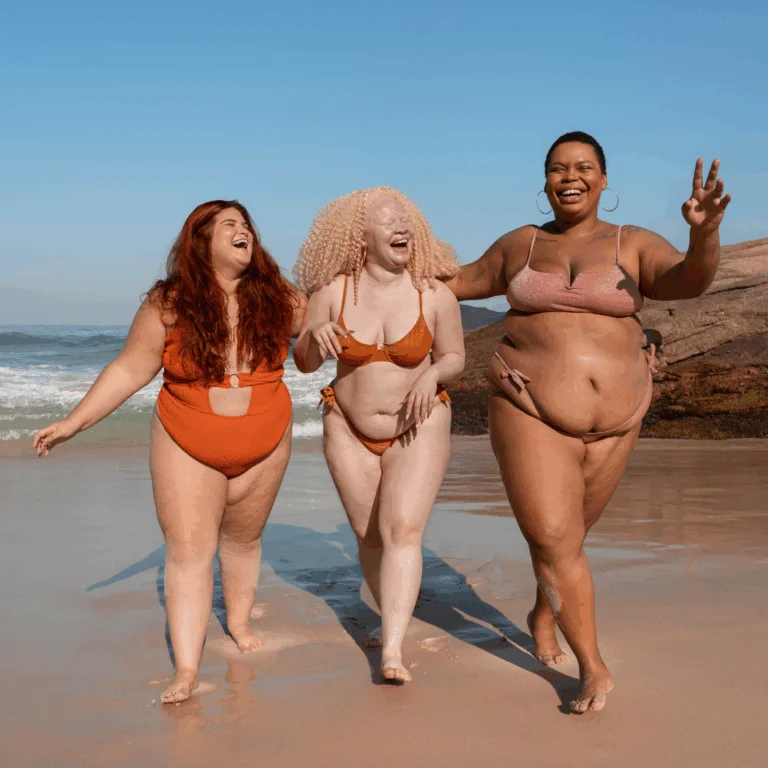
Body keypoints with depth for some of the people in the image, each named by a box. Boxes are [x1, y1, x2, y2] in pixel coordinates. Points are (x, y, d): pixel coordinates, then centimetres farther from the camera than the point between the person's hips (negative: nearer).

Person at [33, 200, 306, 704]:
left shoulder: (278, 299, -7)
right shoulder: (169, 305, -12)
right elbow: (129, 370, -8)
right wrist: (75, 422, -12)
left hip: (264, 448, 2)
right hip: (188, 449, -2)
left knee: (243, 539, 18)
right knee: (188, 551, -5)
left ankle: (239, 621, 42)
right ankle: (187, 669, -1)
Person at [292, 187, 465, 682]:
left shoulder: (435, 294, -12)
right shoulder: (334, 292, -10)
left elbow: (455, 356, 0)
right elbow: (305, 364, -4)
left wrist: (434, 374, -23)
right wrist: (314, 335, -26)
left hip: (419, 429, -2)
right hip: (350, 432, 2)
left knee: (404, 531, -16)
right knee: (369, 534, 12)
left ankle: (393, 650, -17)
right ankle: (393, 616, 36)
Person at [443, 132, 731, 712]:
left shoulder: (634, 246, 1)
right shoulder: (519, 245, 7)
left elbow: (691, 280, -18)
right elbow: (465, 282, 24)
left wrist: (704, 231, -39)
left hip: (612, 423, 1)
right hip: (532, 417, -1)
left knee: (568, 535, 16)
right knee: (554, 542, -8)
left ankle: (543, 617, 45)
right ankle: (594, 668, 6)